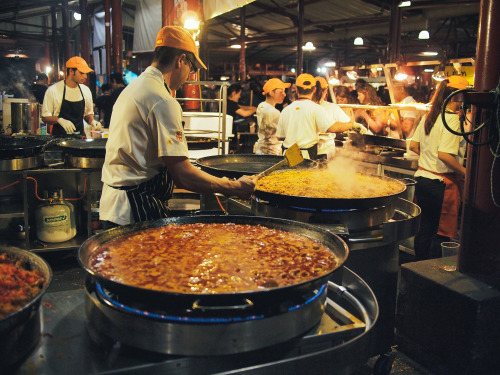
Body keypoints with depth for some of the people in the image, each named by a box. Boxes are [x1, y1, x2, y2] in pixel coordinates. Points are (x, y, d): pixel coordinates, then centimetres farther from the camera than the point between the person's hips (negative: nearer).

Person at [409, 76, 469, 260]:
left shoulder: (428, 116, 8)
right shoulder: (452, 119, -16)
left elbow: (413, 146, 13)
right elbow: (444, 154, -24)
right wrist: (466, 172, -14)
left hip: (422, 179, 8)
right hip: (442, 183, -8)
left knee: (424, 229, 18)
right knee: (442, 233, 5)